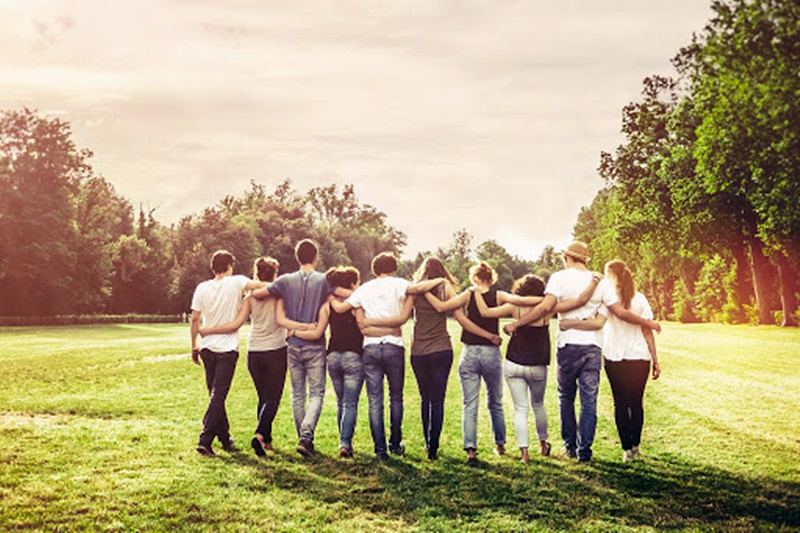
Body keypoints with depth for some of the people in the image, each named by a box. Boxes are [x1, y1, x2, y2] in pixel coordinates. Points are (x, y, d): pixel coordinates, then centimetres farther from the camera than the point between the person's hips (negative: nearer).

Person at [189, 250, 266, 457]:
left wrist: (195, 346, 12)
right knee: (218, 395, -4)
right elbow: (261, 286, -21)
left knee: (216, 394, 15)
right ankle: (205, 440, -13)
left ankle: (225, 439, 25)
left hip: (207, 348, 4)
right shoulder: (236, 283, -6)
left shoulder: (202, 288, 3)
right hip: (227, 349, -4)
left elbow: (195, 320, 2)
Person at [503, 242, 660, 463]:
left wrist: (516, 323, -11)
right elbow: (621, 312, 5)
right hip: (593, 346, 2)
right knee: (589, 401, 6)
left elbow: (546, 306, -16)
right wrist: (648, 323, 19)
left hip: (568, 345, -1)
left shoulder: (560, 277, -3)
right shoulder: (600, 282, 6)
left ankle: (570, 446, 21)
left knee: (566, 397, 15)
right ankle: (584, 451, 6)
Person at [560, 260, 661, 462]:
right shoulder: (640, 299, 2)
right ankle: (635, 445, 16)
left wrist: (572, 323, -25)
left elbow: (598, 322, -23)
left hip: (614, 358, -1)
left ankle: (627, 448, 2)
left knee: (620, 403, 5)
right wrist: (655, 361, 7)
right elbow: (647, 332, 3)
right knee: (636, 403, 10)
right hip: (639, 357, 1)